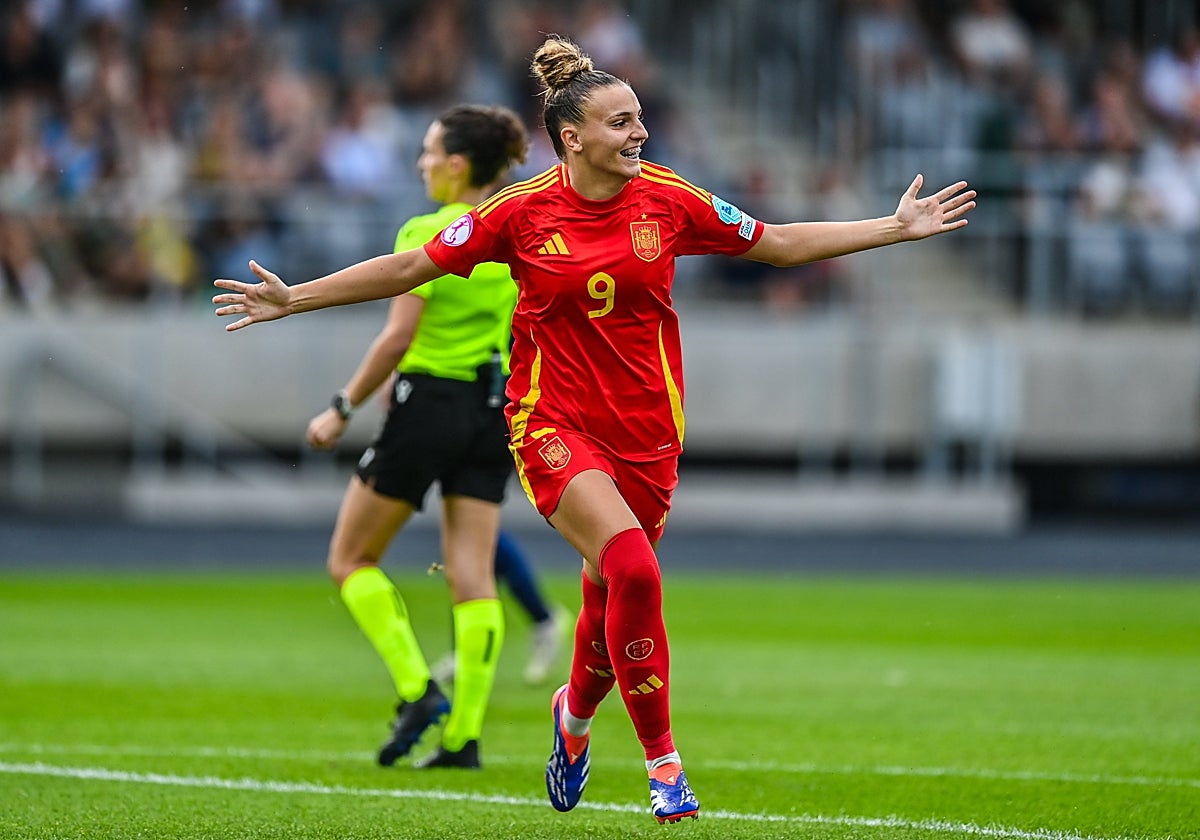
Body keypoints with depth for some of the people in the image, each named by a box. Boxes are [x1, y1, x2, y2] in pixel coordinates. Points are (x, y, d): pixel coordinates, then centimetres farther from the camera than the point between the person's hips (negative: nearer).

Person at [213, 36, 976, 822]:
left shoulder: (669, 201, -1)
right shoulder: (523, 212, -8)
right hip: (555, 425, -3)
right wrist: (296, 298, -3)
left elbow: (782, 243, 9)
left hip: (647, 430, 3)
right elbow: (410, 267, 0)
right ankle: (664, 763, -16)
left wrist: (897, 227, 6)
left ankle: (575, 713, 44)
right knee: (633, 567, -26)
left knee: (612, 599, 9)